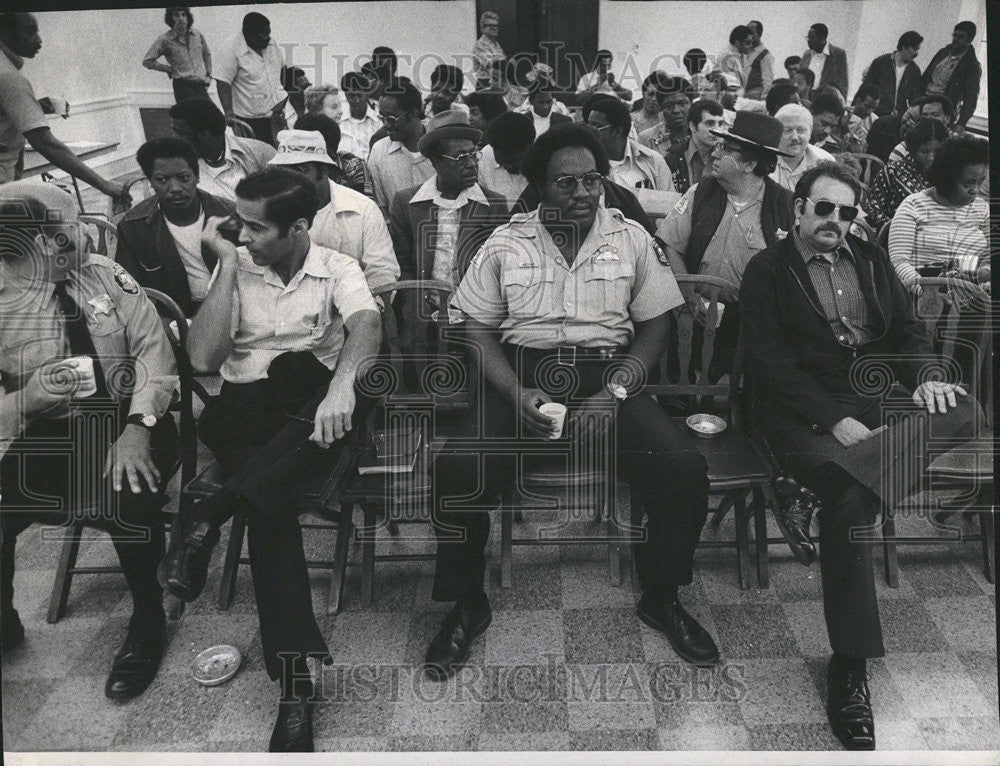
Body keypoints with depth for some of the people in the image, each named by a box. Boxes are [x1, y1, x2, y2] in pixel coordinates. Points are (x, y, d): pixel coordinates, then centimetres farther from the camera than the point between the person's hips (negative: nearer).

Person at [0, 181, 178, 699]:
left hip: (126, 420, 0)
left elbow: (153, 347, -3)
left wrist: (137, 429, -17)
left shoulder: (102, 275, 5)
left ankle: (148, 621, -5)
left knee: (130, 495, -32)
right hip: (42, 437, 0)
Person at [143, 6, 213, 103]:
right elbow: (147, 61, -2)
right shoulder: (165, 40, -3)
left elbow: (207, 54, 28)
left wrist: (208, 75, 16)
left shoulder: (197, 34, 10)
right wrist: (170, 69, -3)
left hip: (201, 87, 5)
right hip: (183, 87, -5)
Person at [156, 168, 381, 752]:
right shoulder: (236, 268, 9)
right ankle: (296, 684, -28)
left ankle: (209, 518, -29)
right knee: (269, 498, -28)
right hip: (244, 412, 1)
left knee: (293, 368, -36)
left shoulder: (337, 270, 4)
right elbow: (203, 358, -3)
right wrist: (228, 265, -4)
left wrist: (341, 383, -39)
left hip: (309, 405, 0)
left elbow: (367, 325, -18)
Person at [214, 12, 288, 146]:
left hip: (276, 110, 5)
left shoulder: (272, 45, 5)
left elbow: (282, 67, 20)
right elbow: (222, 82, -15)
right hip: (250, 118, -5)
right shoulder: (234, 51, -14)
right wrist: (228, 111, -22)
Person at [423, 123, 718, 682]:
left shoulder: (632, 240, 8)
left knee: (685, 467, -23)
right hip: (522, 375, 0)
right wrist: (518, 393, -12)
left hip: (608, 373, 1)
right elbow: (478, 331, 5)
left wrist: (614, 393, -10)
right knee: (458, 470, -26)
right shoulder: (506, 243, 7)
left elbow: (655, 328, 6)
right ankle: (468, 606, -2)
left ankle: (661, 598, 3)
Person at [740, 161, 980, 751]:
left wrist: (925, 378, -4)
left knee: (964, 411, -25)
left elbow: (909, 330, 20)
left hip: (878, 398, 5)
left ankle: (823, 492, -32)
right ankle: (850, 672, -26)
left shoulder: (872, 260, 21)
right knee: (853, 500, -32)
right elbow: (769, 361, -7)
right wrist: (836, 421, -18)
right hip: (808, 410, -5)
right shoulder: (768, 271, 4)